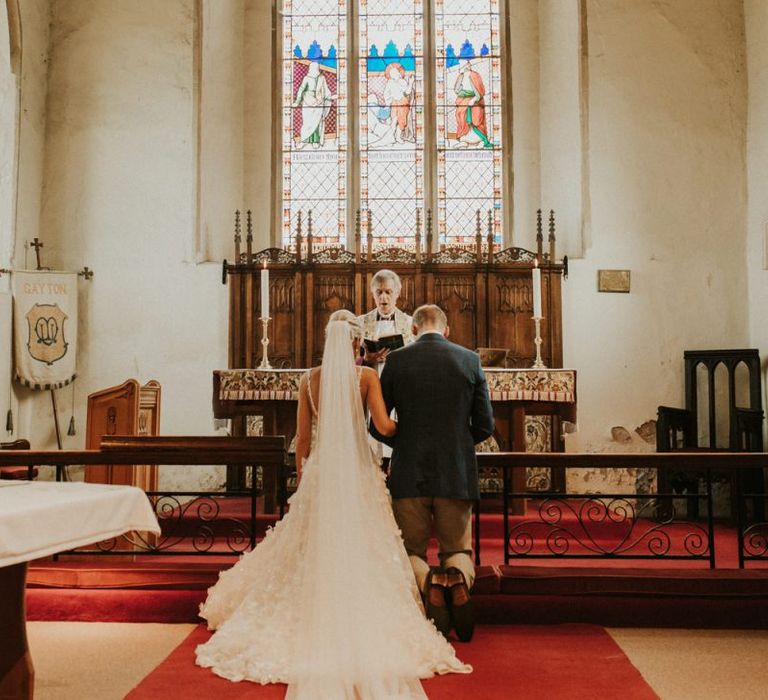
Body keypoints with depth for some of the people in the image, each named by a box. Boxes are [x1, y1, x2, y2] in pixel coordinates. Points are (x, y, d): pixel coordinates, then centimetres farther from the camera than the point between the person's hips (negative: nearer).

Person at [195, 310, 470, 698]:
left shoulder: (309, 379, 4)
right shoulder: (367, 375, -4)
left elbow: (302, 438, 6)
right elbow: (383, 425, -13)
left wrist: (303, 477, 18)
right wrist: (405, 427, 9)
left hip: (319, 472, 3)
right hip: (358, 472, -2)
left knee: (315, 550, 11)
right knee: (361, 551, 4)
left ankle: (316, 627, 17)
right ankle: (361, 626, 6)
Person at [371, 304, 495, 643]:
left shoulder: (396, 360, -2)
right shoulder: (470, 359, 2)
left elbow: (378, 425, 2)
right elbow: (485, 426, 4)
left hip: (409, 474, -1)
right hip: (457, 474, 1)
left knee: (411, 551, 15)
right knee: (457, 549, 17)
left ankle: (428, 580, -20)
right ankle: (459, 577, -19)